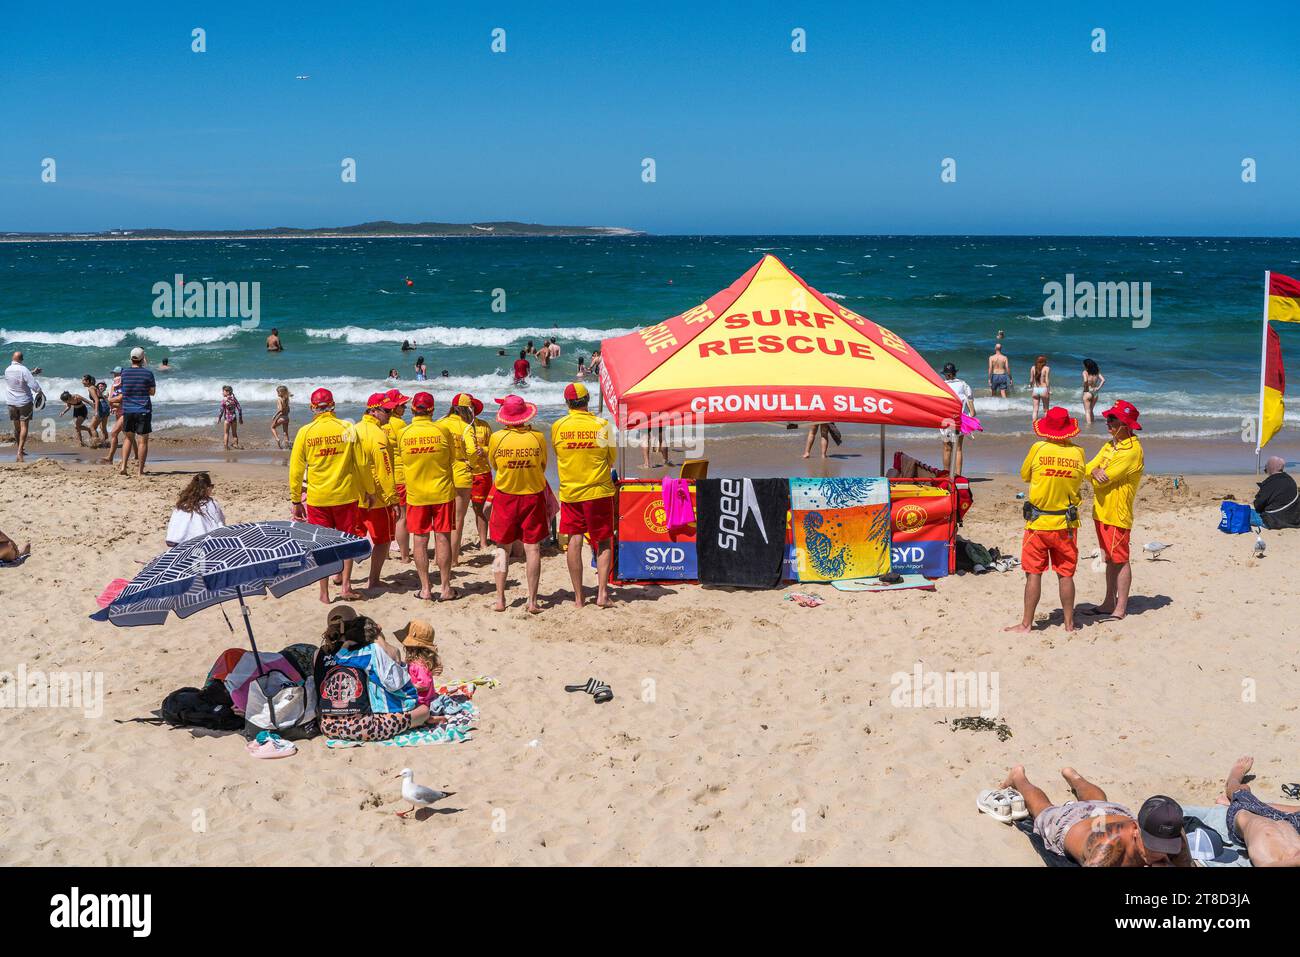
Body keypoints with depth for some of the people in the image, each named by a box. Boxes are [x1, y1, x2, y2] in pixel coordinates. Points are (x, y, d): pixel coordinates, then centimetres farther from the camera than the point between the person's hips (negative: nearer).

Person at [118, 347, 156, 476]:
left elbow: (124, 389, 14)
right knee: (142, 441, 1)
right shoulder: (147, 373, -6)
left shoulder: (124, 372, 1)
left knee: (129, 438, 18)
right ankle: (140, 471, 0)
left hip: (127, 410, 3)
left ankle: (123, 467, 7)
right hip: (143, 411, -3)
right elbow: (152, 392, 0)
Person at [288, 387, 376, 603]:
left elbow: (296, 469, -2)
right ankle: (345, 585, 10)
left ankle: (324, 593, 10)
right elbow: (361, 464, -1)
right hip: (345, 496, 0)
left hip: (317, 498, 0)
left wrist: (296, 501, 6)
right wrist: (369, 490, 13)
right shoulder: (347, 429, -5)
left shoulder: (305, 432, -5)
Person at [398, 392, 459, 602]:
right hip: (442, 492, -1)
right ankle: (445, 587, 7)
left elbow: (402, 460, 8)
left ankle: (425, 588, 9)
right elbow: (452, 458, 4)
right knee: (442, 538, 5)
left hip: (416, 495, 1)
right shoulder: (442, 431, -9)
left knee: (420, 540, 7)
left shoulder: (404, 433, -6)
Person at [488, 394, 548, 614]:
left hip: (505, 496, 0)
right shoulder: (537, 437, -10)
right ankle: (532, 601, 4)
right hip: (533, 495, 0)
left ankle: (500, 599, 11)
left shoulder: (497, 438, -11)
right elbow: (543, 467, 5)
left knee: (503, 548, 11)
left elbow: (494, 465, 6)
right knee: (532, 548, 4)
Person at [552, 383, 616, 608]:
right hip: (599, 490, -1)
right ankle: (602, 591, -3)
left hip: (570, 491, 1)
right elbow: (612, 460, 3)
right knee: (604, 542, 9)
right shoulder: (602, 425, -8)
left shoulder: (558, 426, -4)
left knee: (574, 540, 6)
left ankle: (578, 596, 5)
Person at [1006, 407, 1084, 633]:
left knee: (1034, 573, 3)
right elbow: (1078, 482, 8)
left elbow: (1024, 475, 4)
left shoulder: (1038, 449, -11)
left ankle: (1027, 623, 7)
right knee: (1065, 574, 9)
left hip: (1038, 523, -2)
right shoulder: (1077, 453, -5)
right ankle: (1069, 623, 16)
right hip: (1067, 524, 2)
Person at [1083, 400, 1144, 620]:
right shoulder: (1110, 445, 13)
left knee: (1120, 560, -2)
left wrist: (1098, 475, 0)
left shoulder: (1133, 450, -16)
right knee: (1110, 559, 15)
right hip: (1102, 510, 9)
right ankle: (1109, 603, 23)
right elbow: (1087, 469, 6)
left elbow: (1104, 479, -20)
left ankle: (1121, 609, 2)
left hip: (1118, 513, -9)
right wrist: (1095, 472, -16)